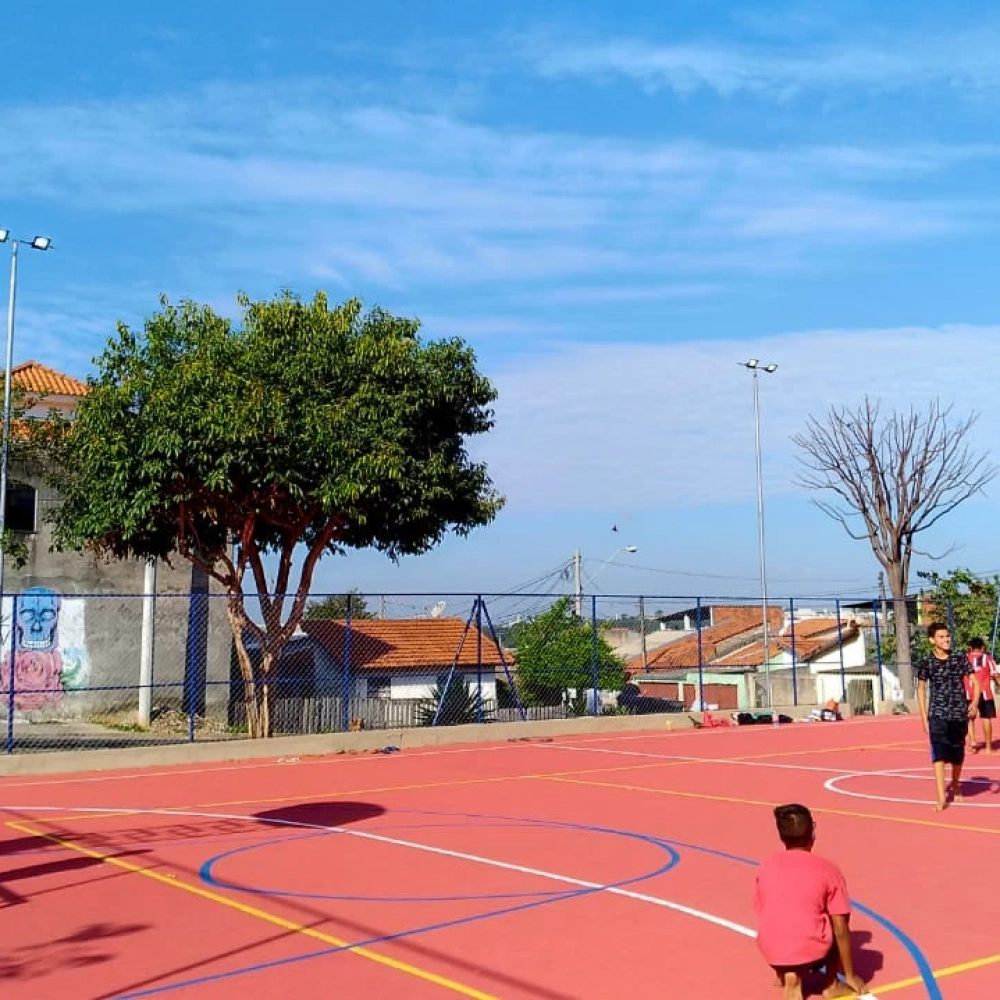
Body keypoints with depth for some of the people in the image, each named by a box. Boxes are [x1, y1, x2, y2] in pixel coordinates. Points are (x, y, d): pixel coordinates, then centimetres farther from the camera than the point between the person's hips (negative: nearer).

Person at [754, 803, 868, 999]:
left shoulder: (766, 868, 8)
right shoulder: (828, 870, 0)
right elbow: (841, 930, 0)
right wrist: (850, 975, 11)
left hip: (772, 952, 2)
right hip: (812, 950, -2)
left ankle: (790, 976, 10)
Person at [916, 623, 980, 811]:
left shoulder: (960, 659, 0)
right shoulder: (926, 663, -2)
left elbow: (974, 681, -2)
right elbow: (921, 689, 7)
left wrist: (975, 702, -21)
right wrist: (924, 717, 3)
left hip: (959, 715, 2)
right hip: (937, 716, -2)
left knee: (957, 755, 14)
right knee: (938, 755, -13)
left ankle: (955, 786, 41)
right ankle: (941, 798, -15)